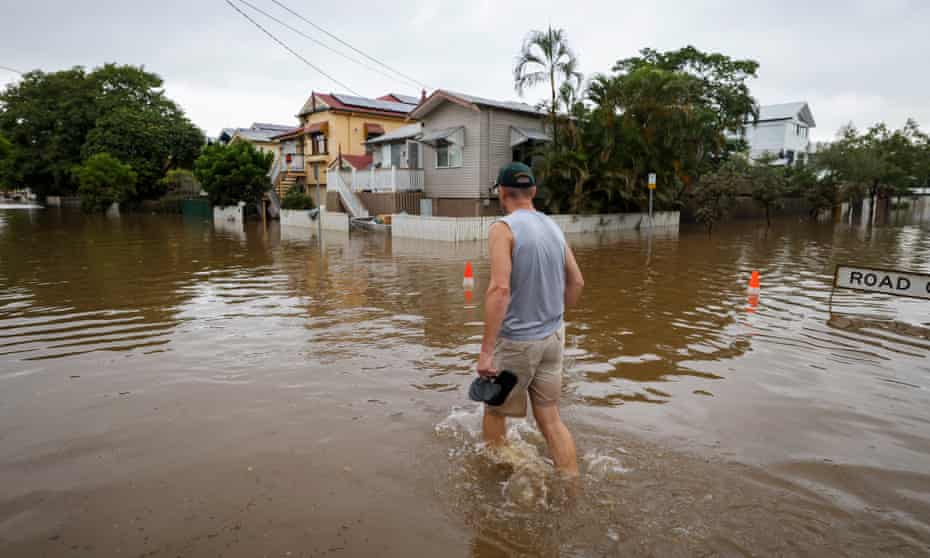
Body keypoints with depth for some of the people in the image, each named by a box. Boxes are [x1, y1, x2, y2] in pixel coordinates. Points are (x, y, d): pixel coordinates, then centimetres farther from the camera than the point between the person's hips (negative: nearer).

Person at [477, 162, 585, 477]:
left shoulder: (503, 228, -15)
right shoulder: (553, 227, 6)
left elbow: (500, 289, -25)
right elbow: (577, 282, 12)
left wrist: (486, 351, -24)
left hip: (516, 341, -6)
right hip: (552, 338, 6)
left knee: (495, 411, 16)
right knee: (550, 419, 14)